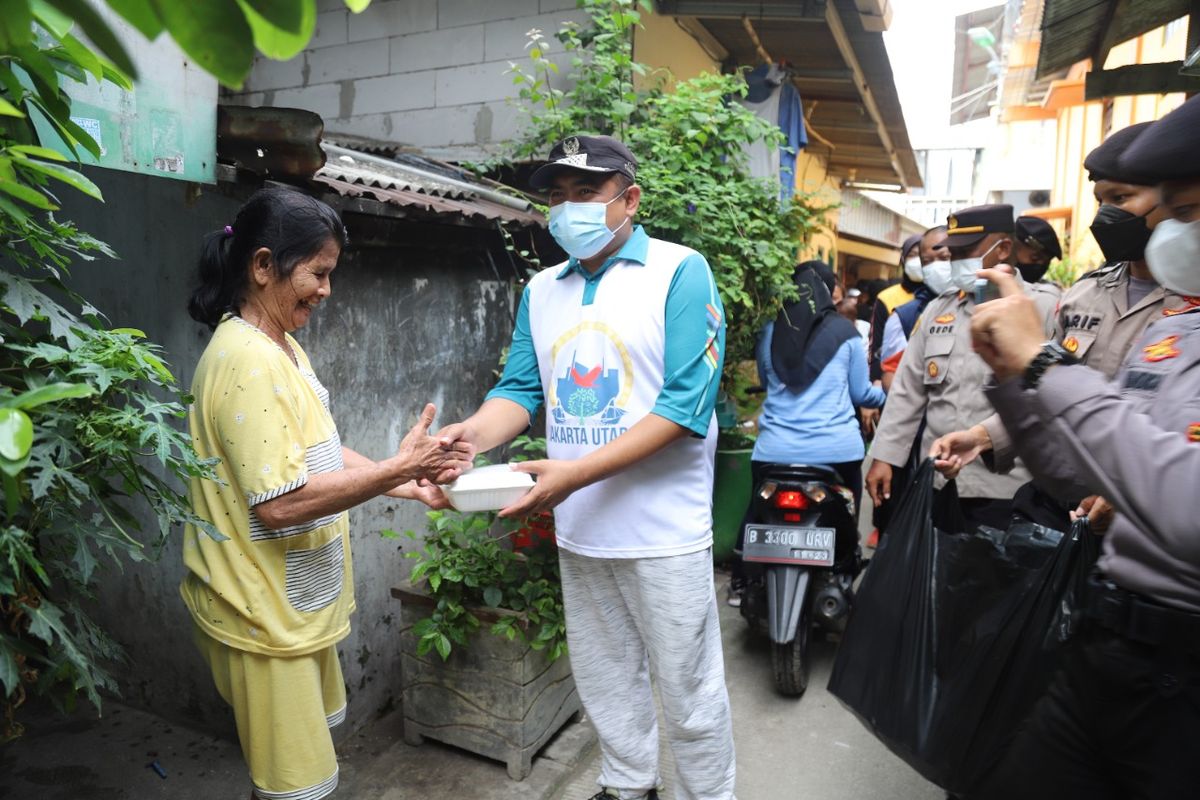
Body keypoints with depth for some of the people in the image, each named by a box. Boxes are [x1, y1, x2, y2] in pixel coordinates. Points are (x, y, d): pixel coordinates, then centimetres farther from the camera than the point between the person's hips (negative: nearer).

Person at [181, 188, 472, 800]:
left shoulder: (281, 347, 8)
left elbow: (318, 453, 10)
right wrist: (396, 469, -24)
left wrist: (410, 485, -1)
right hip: (264, 612, -9)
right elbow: (280, 503, -28)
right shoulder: (247, 360, -23)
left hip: (296, 603, 9)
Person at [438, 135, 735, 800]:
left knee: (689, 693, 9)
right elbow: (521, 388, 5)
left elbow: (687, 404, -17)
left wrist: (579, 473, -26)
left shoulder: (680, 271, -9)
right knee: (605, 681, 21)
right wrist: (476, 432, -18)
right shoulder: (541, 290, 9)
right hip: (577, 530, 6)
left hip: (663, 533, -5)